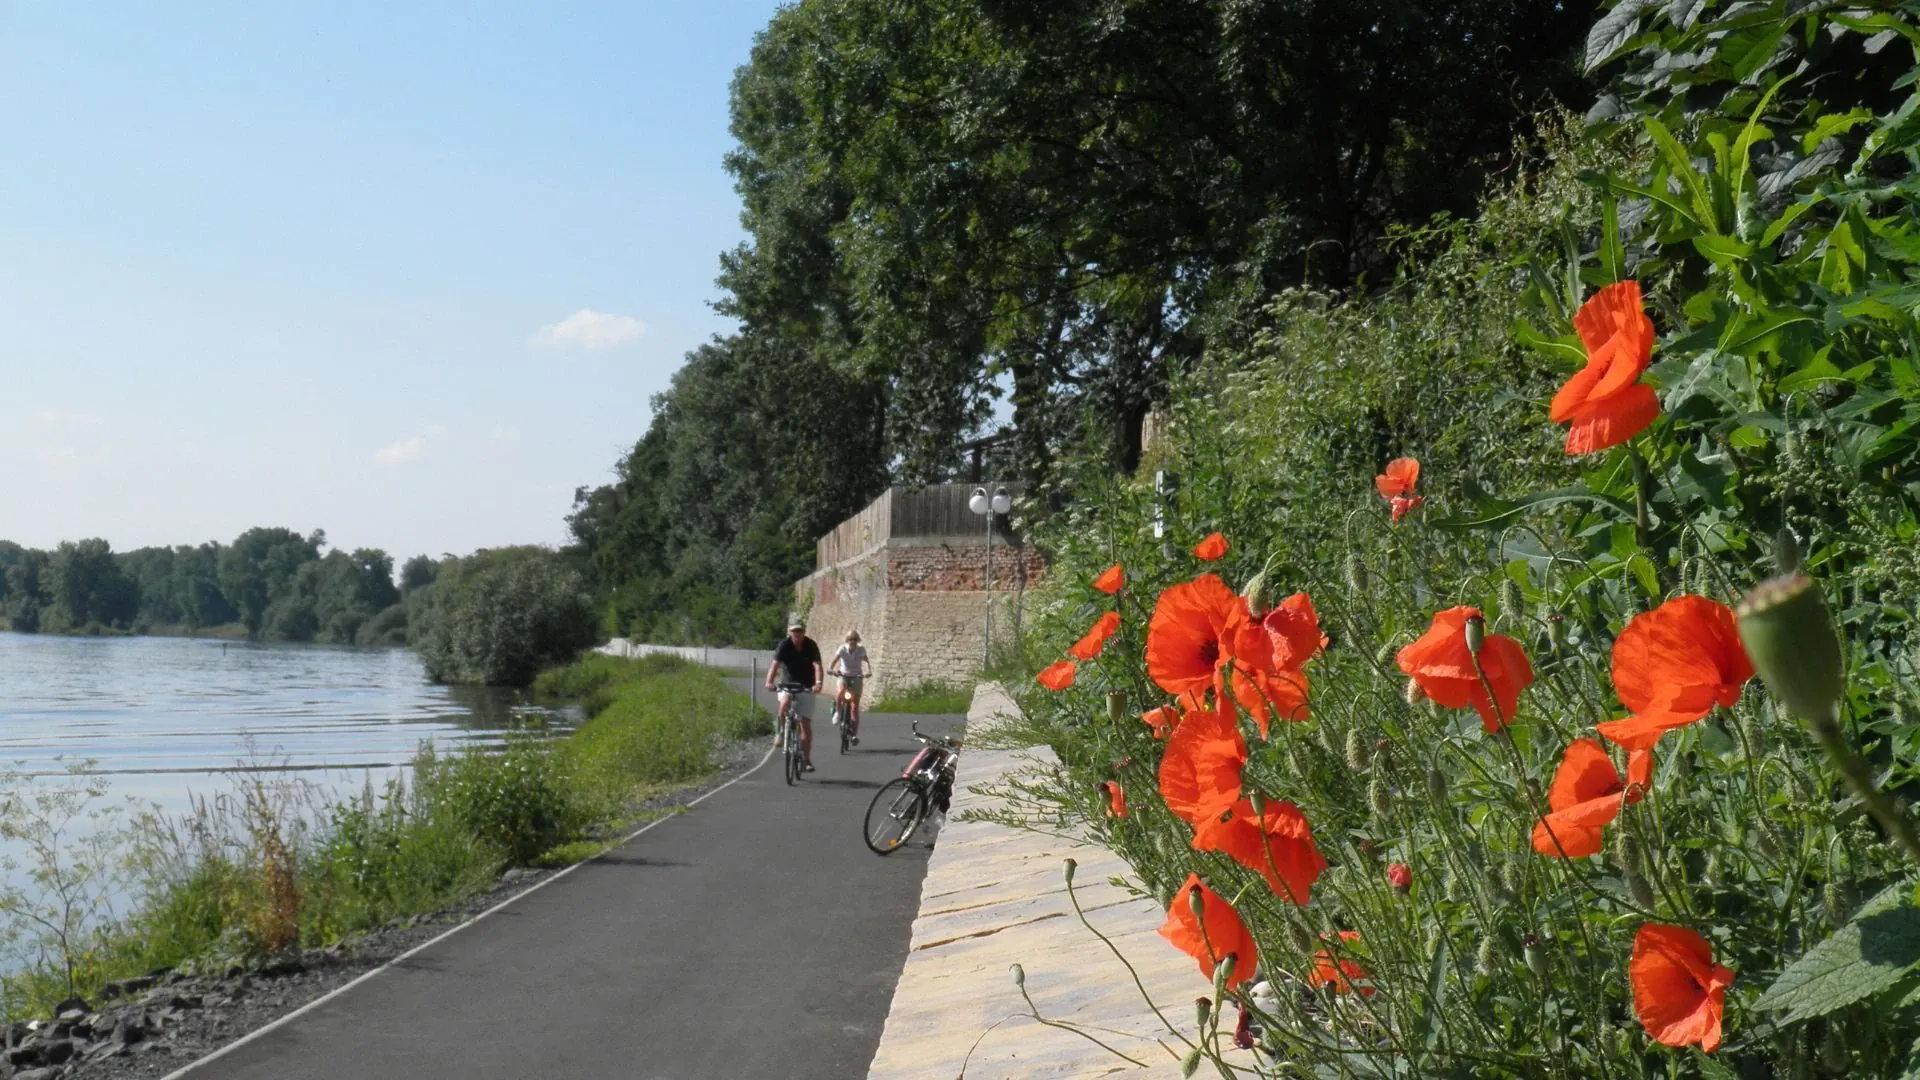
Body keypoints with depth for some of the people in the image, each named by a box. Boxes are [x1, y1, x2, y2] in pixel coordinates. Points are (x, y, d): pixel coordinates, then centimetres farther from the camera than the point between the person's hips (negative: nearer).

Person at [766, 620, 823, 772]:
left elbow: (817, 665, -24)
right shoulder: (784, 645, -12)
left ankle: (807, 759, 9)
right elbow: (775, 664, -24)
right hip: (787, 685, -1)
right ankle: (780, 733, -11)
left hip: (806, 688, 1)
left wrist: (818, 683, -42)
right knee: (785, 704, -34)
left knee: (806, 724, 0)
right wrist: (769, 681, -42)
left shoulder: (811, 646, -11)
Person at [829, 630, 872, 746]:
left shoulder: (861, 649, -9)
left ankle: (854, 733, 1)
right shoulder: (843, 649, -10)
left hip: (856, 677, 0)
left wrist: (869, 670, -45)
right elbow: (835, 658, -25)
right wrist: (831, 668, -44)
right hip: (843, 676, 0)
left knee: (855, 705, -4)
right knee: (841, 691, -35)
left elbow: (866, 660, -25)